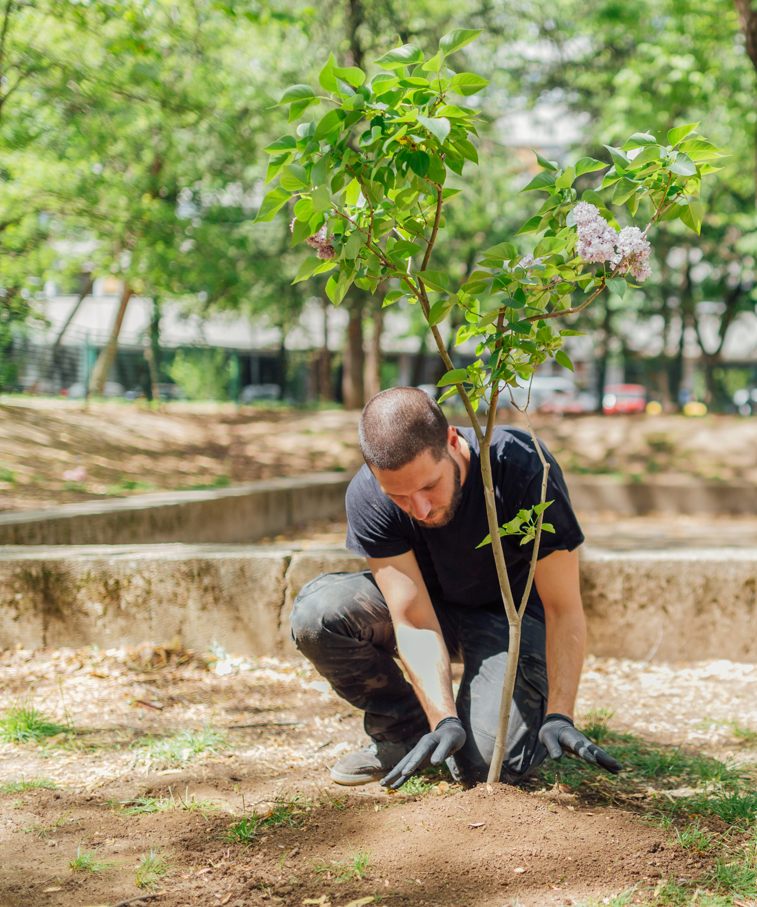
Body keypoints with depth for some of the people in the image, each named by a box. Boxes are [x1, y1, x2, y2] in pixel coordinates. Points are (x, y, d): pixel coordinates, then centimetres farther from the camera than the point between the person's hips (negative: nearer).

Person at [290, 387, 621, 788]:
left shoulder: (523, 468, -31)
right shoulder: (368, 496, -24)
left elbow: (564, 609, -24)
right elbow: (414, 621, -23)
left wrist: (559, 716, -34)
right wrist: (444, 722, -36)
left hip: (511, 615, -3)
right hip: (431, 605, 3)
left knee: (487, 763, -26)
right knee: (316, 612, -25)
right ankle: (405, 732, -1)